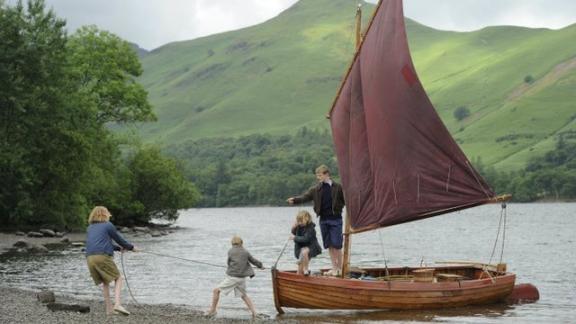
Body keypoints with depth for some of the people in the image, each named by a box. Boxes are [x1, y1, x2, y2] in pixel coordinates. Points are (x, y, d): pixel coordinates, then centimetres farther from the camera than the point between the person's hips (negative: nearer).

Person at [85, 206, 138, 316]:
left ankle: (109, 309, 12)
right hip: (103, 256, -6)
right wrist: (131, 247, 31)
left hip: (90, 258, 6)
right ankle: (117, 304, -15)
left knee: (105, 282, 18)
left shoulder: (90, 228, 26)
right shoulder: (108, 225, 8)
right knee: (118, 278, 4)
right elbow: (119, 239, 15)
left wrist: (119, 248, 40)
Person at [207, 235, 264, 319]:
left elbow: (229, 263, 10)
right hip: (242, 278, 4)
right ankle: (254, 313, 11)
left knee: (216, 290, 5)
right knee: (244, 295, 21)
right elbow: (253, 261, 17)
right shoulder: (245, 252, 4)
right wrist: (260, 266, 37)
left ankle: (212, 311, 2)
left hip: (232, 277, -4)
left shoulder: (230, 251, -3)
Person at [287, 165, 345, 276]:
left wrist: (338, 208, -11)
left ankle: (339, 268, 4)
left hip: (335, 219, -5)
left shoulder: (337, 187, -4)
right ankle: (334, 268, 15)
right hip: (323, 219, 5)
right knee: (329, 245, 8)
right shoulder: (316, 189, 6)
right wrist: (294, 200, -19)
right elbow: (305, 197, -4)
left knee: (336, 245, -6)